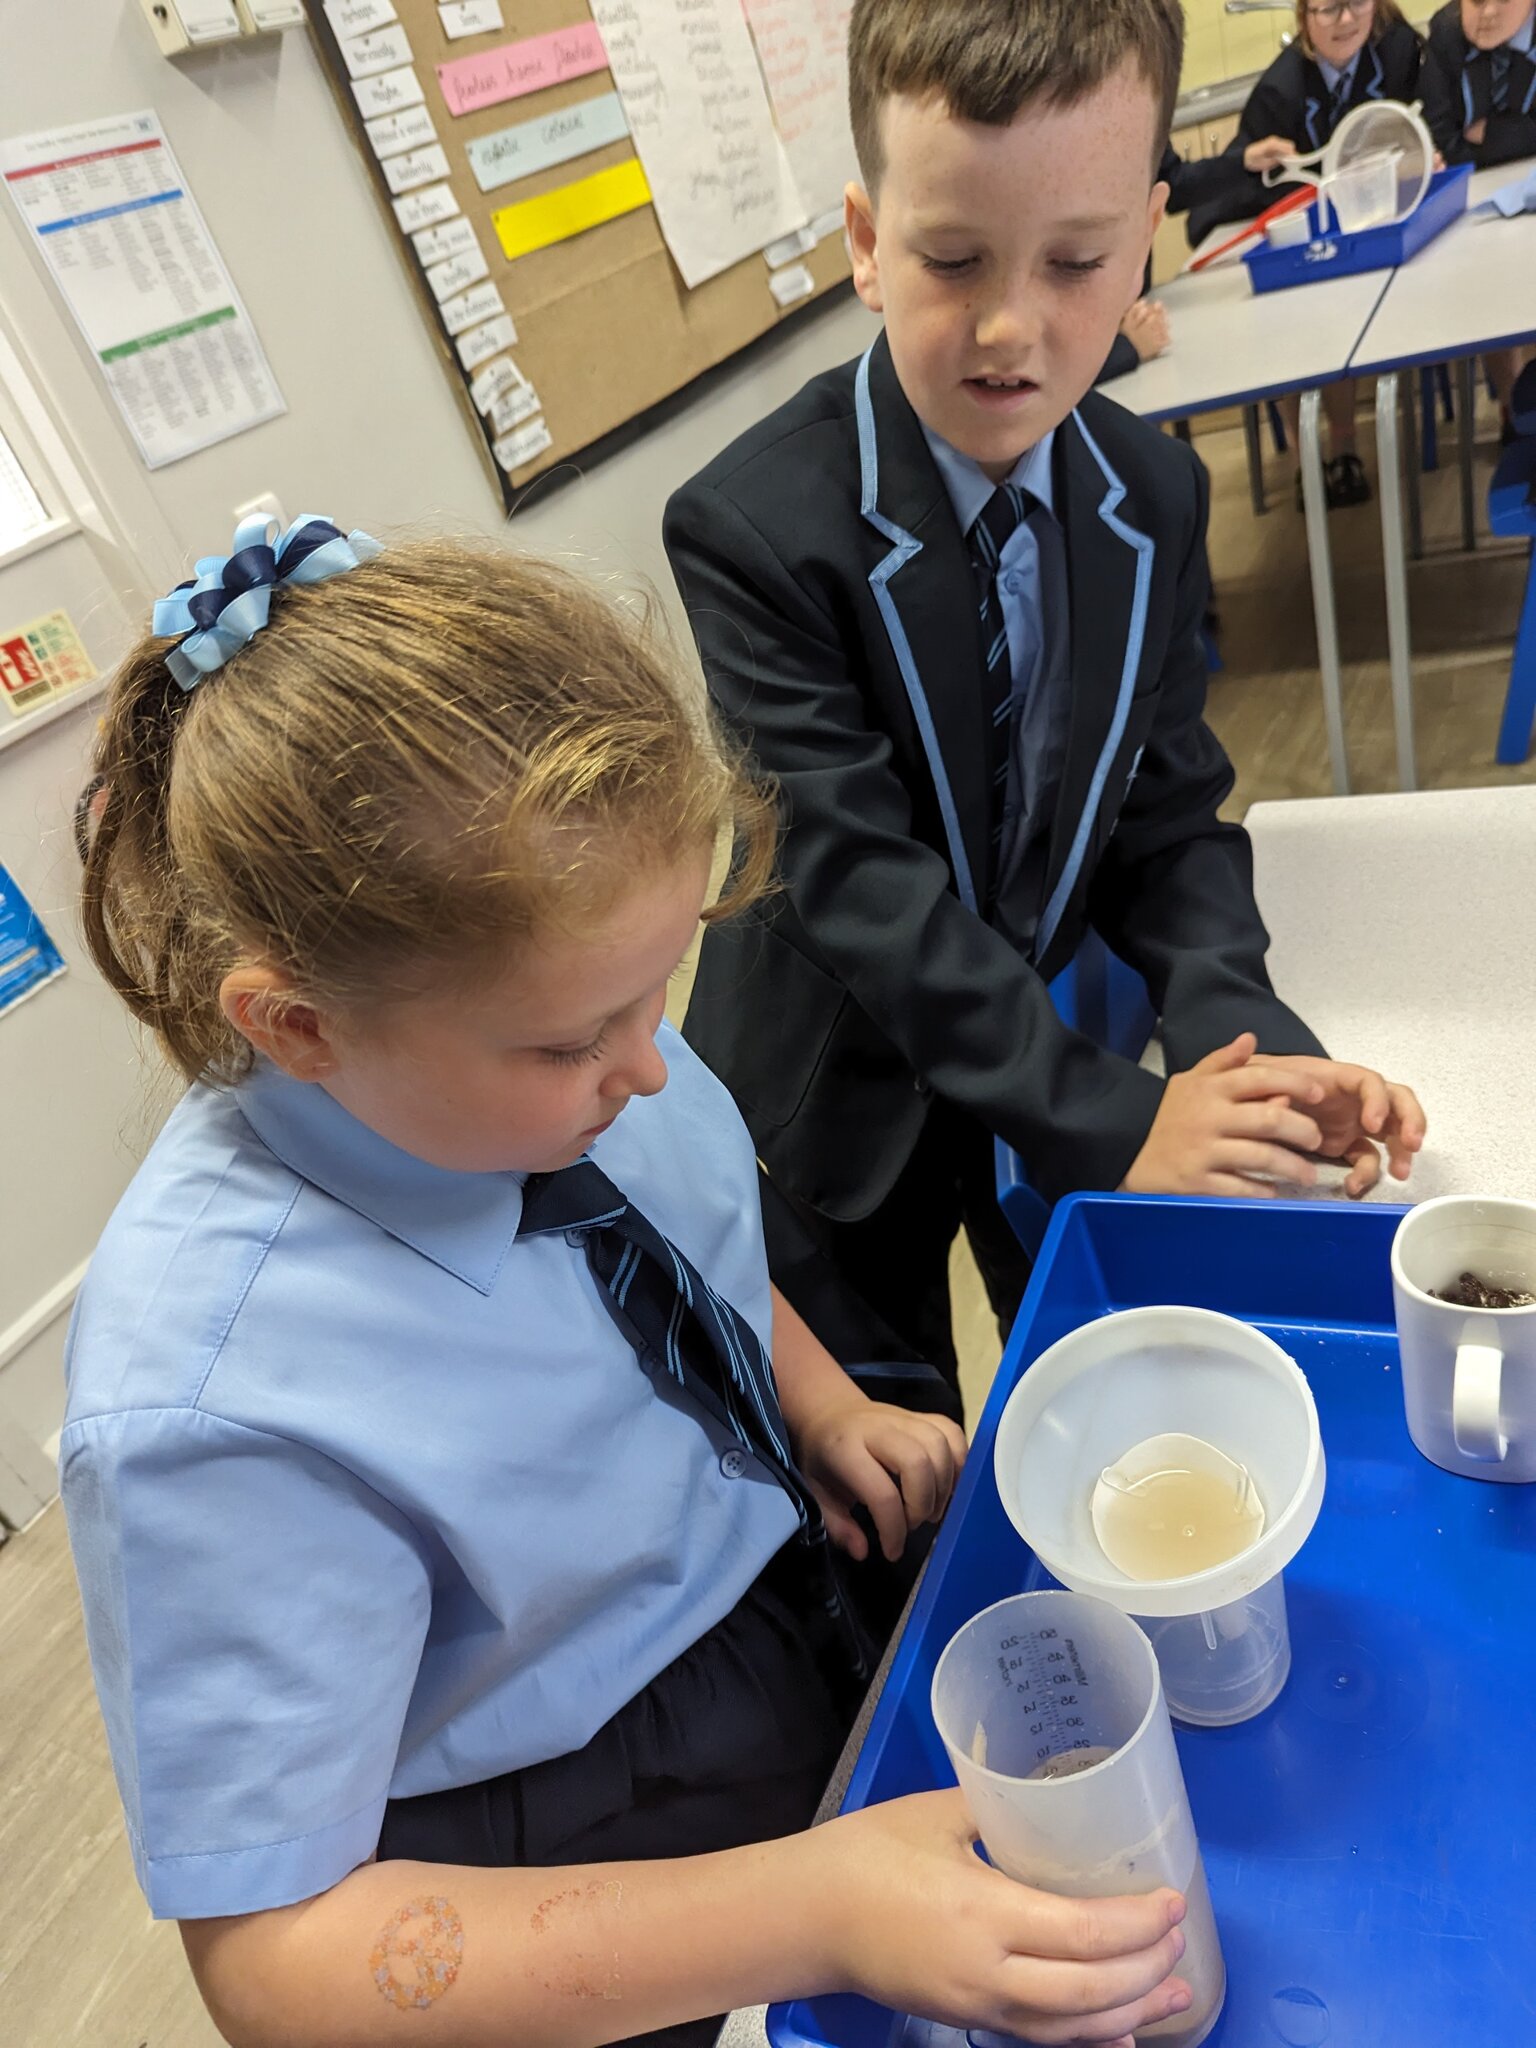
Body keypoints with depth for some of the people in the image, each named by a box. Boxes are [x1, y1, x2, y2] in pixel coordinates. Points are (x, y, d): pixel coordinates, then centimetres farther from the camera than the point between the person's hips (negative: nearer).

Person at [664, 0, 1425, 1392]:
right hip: (846, 1094, -4)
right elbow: (856, 883, -27)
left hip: (1064, 1024, 4)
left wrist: (1242, 1038, -22)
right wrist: (1109, 1122, -28)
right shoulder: (752, 529, -24)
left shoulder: (1157, 497, -6)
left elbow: (1169, 808, -4)